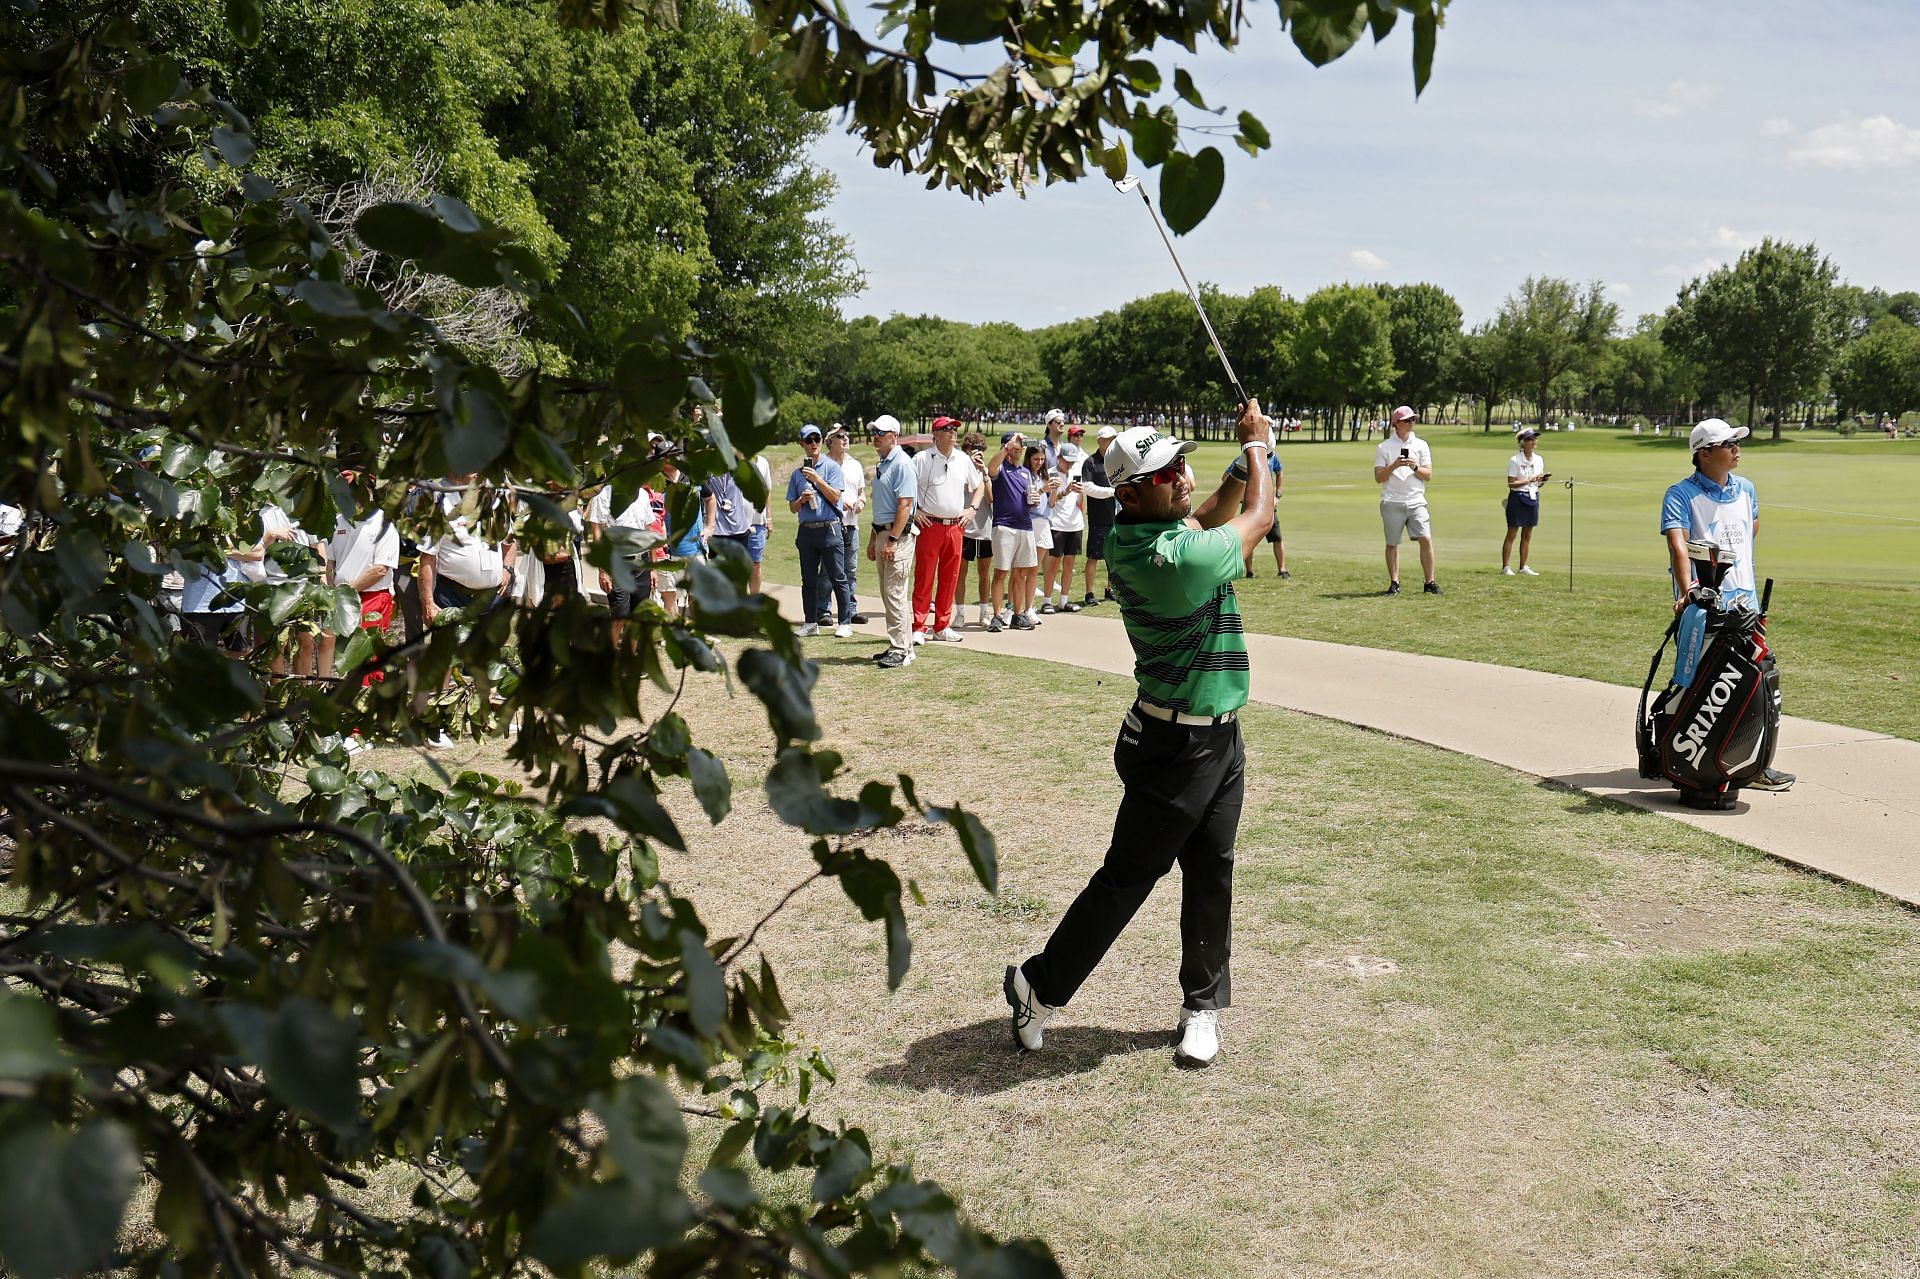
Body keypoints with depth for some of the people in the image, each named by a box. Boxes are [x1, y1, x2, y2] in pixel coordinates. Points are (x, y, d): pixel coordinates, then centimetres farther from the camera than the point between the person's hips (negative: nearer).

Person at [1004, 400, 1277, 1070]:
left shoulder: (1133, 538, 0)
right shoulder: (1176, 559, -26)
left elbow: (1207, 518, 23)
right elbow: (1258, 518, -8)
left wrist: (1246, 461, 13)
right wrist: (1257, 446, 8)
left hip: (1220, 738, 9)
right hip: (1176, 746, -9)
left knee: (1211, 871, 13)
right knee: (1127, 876, 2)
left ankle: (1202, 1004, 25)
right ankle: (1039, 986, 16)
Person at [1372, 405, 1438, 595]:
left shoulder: (1421, 445, 11)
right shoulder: (1384, 447, 5)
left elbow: (1428, 475, 6)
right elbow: (1378, 478, 0)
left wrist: (1415, 467, -12)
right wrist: (1394, 466, -14)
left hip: (1416, 501, 1)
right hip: (1392, 503, -1)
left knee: (1426, 539, -9)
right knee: (1392, 543, 2)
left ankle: (1430, 582, -2)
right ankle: (1394, 583, 12)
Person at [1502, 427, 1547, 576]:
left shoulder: (1539, 460, 9)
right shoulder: (1515, 460, -9)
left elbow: (1538, 484, 15)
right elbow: (1511, 484, -14)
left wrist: (1542, 480, -7)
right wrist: (1530, 480, -22)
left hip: (1533, 497, 6)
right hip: (1517, 497, -6)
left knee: (1527, 535, 9)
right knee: (1512, 534, -4)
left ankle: (1524, 567, 15)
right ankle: (1505, 567, -1)